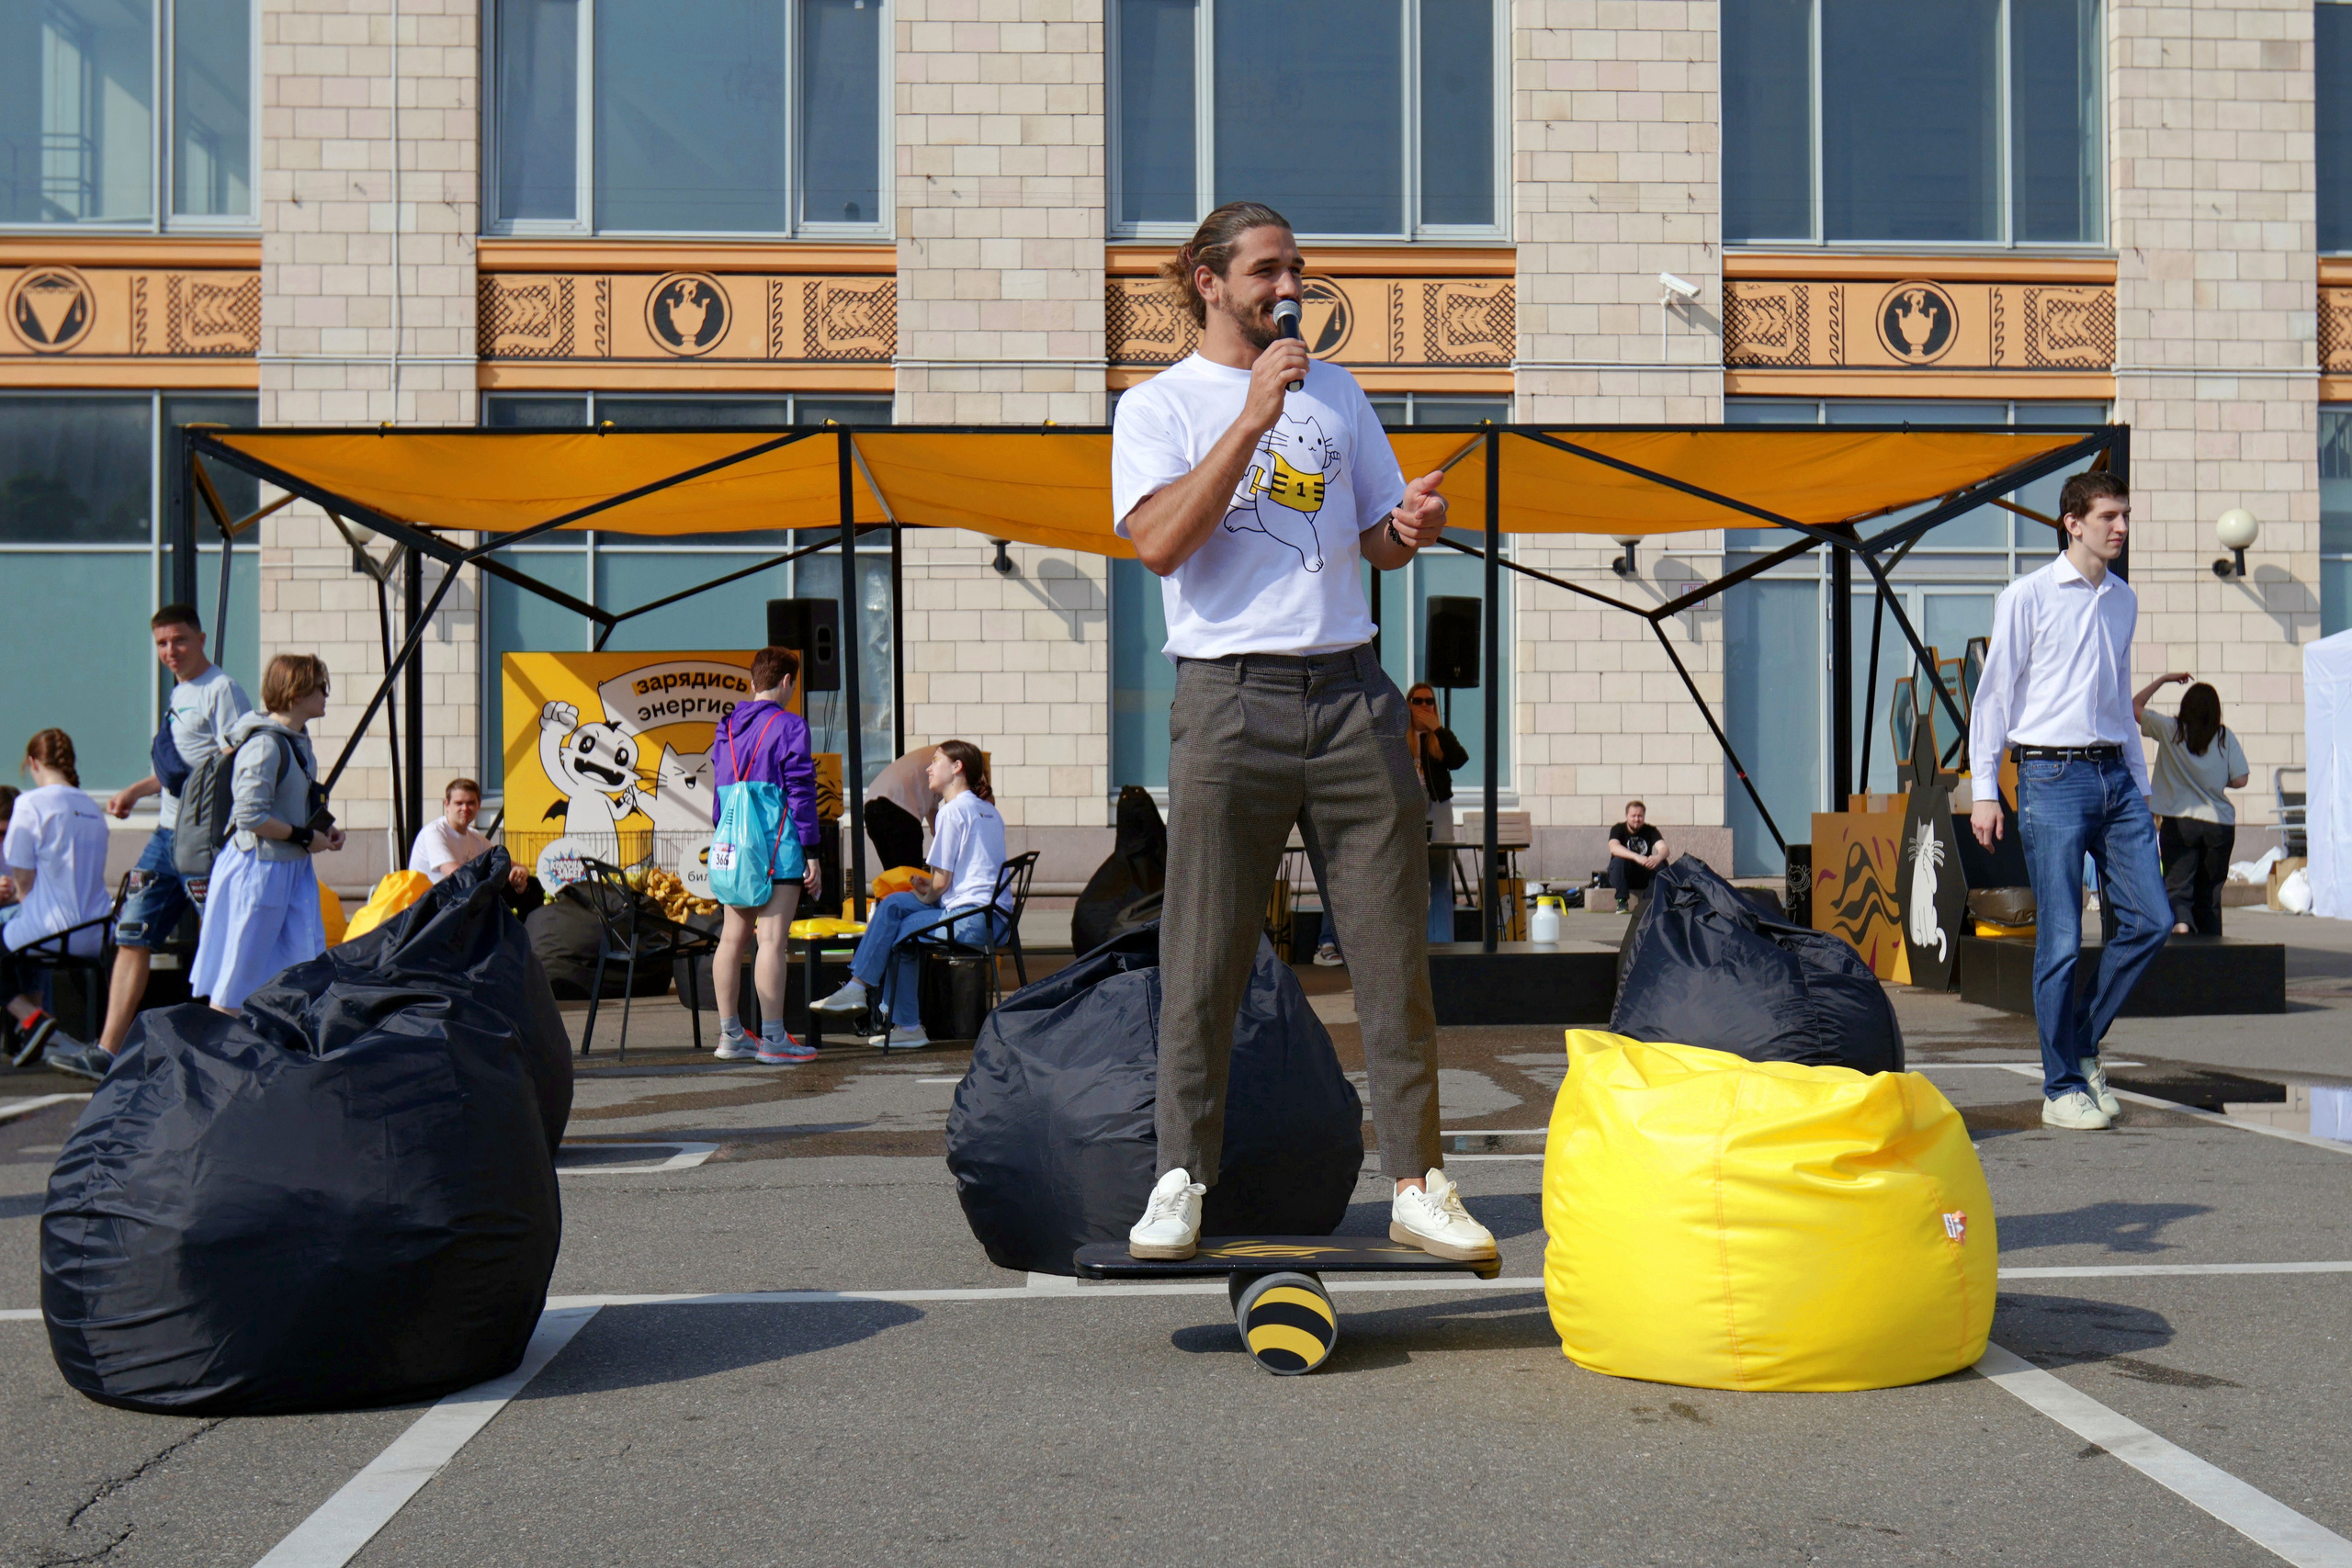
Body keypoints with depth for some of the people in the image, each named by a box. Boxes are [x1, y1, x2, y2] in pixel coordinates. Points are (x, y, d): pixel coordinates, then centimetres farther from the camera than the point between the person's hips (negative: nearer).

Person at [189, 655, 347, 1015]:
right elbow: (250, 815, -25)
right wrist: (304, 837, -15)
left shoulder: (298, 740, 9)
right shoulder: (265, 744, -19)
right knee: (237, 981, 1)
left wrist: (324, 828, 7)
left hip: (295, 869, 9)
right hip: (259, 868, -9)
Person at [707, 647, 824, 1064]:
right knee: (772, 938, -8)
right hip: (778, 846, -7)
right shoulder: (789, 726, -6)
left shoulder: (726, 729, 15)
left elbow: (718, 795, 19)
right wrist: (811, 853, -8)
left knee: (732, 937, 10)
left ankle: (730, 1035, 15)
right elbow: (800, 792, -10)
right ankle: (773, 1038, -9)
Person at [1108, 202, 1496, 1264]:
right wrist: (1253, 419, -14)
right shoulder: (1159, 405, 5)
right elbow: (1159, 544, -12)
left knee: (1395, 950, 2)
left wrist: (1413, 525, -4)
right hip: (1229, 698, -3)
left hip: (1350, 689, 4)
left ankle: (1416, 1184, 9)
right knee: (1205, 958, 0)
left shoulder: (1335, 390, 19)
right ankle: (1182, 1178, 13)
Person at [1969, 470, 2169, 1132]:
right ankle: (2062, 1087, 5)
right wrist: (1984, 788, -6)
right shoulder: (2028, 596, -2)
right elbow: (1994, 693, -1)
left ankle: (2081, 1041, 18)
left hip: (2115, 776, 6)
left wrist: (2141, 786, 21)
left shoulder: (2124, 601, 16)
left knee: (2151, 918, 0)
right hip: (2052, 778, -6)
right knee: (2061, 940, -5)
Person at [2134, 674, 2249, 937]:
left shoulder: (2170, 730, 0)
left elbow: (2135, 706, 13)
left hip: (2179, 823, -2)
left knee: (2177, 885, -7)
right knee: (2209, 893, 12)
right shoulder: (2225, 737, 1)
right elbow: (2239, 780, -1)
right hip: (2220, 824, 2)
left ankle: (2180, 921, -35)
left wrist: (2164, 679, 19)